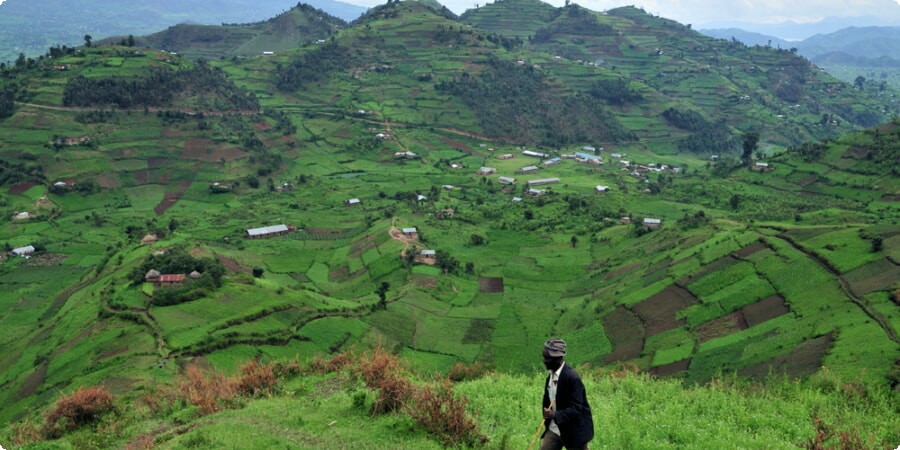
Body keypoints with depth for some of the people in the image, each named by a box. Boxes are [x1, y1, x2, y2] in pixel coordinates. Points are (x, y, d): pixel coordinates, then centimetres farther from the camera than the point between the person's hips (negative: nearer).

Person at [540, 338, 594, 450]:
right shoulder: (551, 375, 4)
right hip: (554, 429, 7)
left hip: (574, 432, -7)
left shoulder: (572, 377, -21)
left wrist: (555, 415, -38)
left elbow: (576, 409, -25)